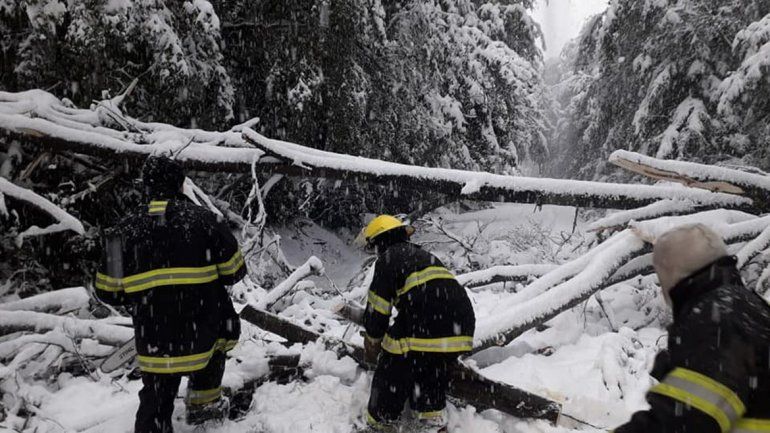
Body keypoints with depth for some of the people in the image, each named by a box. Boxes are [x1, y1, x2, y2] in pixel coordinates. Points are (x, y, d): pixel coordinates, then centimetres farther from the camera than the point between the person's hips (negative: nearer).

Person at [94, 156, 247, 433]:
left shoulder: (125, 230, 2)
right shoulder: (205, 220, -5)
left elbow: (107, 291, 7)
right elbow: (234, 272, -1)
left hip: (153, 339, 2)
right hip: (202, 331, -1)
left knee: (156, 400, 17)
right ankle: (203, 403, 36)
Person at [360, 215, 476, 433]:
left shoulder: (388, 258, 4)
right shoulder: (424, 255, 27)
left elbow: (377, 309, 0)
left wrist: (372, 343, 16)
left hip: (425, 328, -7)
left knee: (393, 373, 12)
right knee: (433, 372, 26)